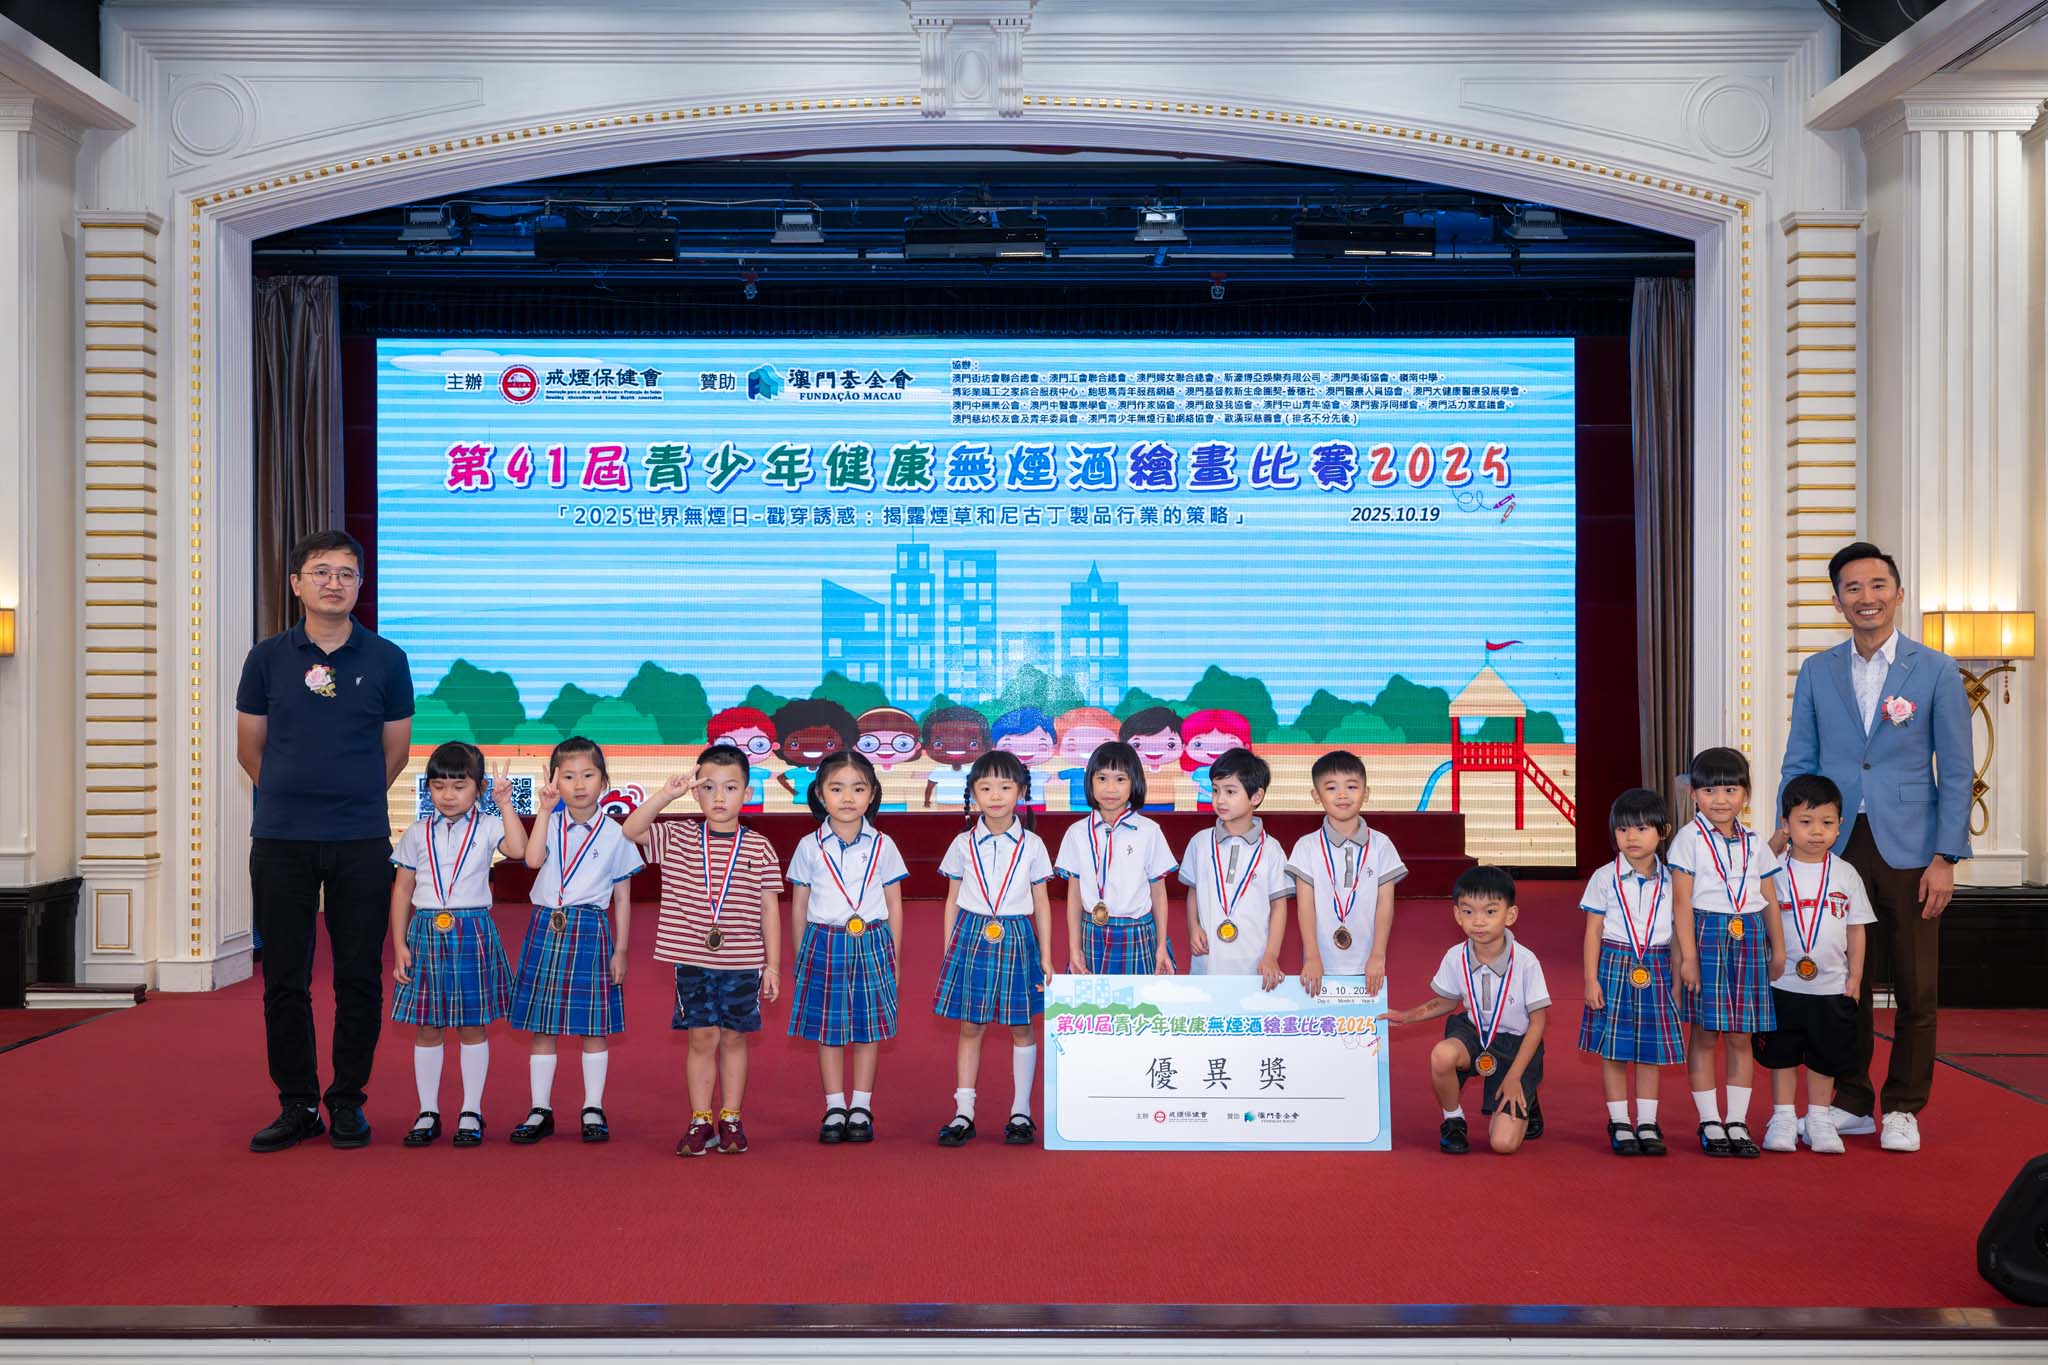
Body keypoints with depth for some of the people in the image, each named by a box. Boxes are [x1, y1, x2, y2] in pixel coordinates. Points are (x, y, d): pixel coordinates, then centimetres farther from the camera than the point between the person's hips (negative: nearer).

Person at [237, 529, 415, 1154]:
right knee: (284, 979, 4)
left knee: (359, 977, 2)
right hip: (280, 840, 1)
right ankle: (296, 1105, 15)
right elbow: (249, 747, 13)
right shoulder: (268, 657, 4)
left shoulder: (386, 659, 3)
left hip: (361, 842, 0)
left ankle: (348, 1102, 15)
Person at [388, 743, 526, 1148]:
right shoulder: (417, 833, 5)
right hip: (426, 932, 2)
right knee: (427, 1028, 7)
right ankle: (428, 1112, 17)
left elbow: (518, 849, -21)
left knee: (473, 1026, 5)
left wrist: (505, 803, -20)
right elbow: (402, 891, 7)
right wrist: (399, 945, 2)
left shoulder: (488, 827, -1)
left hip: (472, 934, -2)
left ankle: (472, 1112, 14)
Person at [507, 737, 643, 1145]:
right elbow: (533, 859, -18)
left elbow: (622, 898, 3)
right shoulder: (550, 823, 4)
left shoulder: (614, 834, 0)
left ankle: (593, 1109, 14)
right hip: (546, 928, 2)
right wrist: (544, 810, -17)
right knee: (541, 1026, 6)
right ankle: (540, 1111, 15)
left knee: (594, 1026, 4)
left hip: (590, 932, -2)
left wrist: (620, 951, 1)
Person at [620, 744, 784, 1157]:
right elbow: (630, 830, -10)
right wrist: (666, 793, -17)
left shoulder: (759, 848, 0)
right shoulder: (677, 838, 2)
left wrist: (773, 965, 1)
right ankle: (700, 1121, 13)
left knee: (733, 1038, 8)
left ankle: (731, 1119, 18)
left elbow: (768, 909, 2)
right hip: (692, 960, 0)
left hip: (743, 963, 0)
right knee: (701, 1038, 3)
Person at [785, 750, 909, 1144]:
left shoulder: (882, 846, 1)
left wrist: (893, 956, 6)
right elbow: (799, 907, 7)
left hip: (872, 945, 0)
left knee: (867, 1029, 6)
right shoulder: (809, 847, 0)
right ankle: (834, 1109, 16)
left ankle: (861, 1108, 17)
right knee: (828, 1030, 5)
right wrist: (801, 956, 7)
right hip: (823, 946, 0)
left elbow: (894, 905, 7)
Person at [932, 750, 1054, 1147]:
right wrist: (948, 949, 5)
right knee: (970, 1027, 5)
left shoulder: (1032, 845, 1)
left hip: (1017, 940, 0)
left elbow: (1041, 903, 5)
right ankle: (963, 1113, 11)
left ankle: (1021, 1112, 17)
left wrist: (1046, 957, 3)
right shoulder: (963, 844, 2)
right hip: (971, 937, 0)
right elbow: (952, 900, 8)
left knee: (1022, 1026, 6)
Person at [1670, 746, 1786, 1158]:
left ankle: (1737, 1122, 12)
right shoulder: (1690, 839, -3)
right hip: (1707, 935, -4)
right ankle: (1710, 1123, 8)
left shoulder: (1755, 843, 11)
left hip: (1749, 939, 4)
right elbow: (1682, 902, -8)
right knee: (1704, 1035, 0)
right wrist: (1688, 955, -13)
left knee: (1741, 1036, 6)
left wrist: (1778, 950, 8)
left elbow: (1770, 903, 13)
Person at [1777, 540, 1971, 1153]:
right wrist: (1788, 827, -4)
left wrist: (1946, 858, -7)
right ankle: (1851, 1103, 21)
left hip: (1908, 850, -2)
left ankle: (1902, 1109, 19)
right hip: (1836, 847, 2)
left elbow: (1955, 773, -1)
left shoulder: (1935, 670, 0)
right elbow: (1799, 763, 11)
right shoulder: (1816, 672, 8)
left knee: (1916, 988, 5)